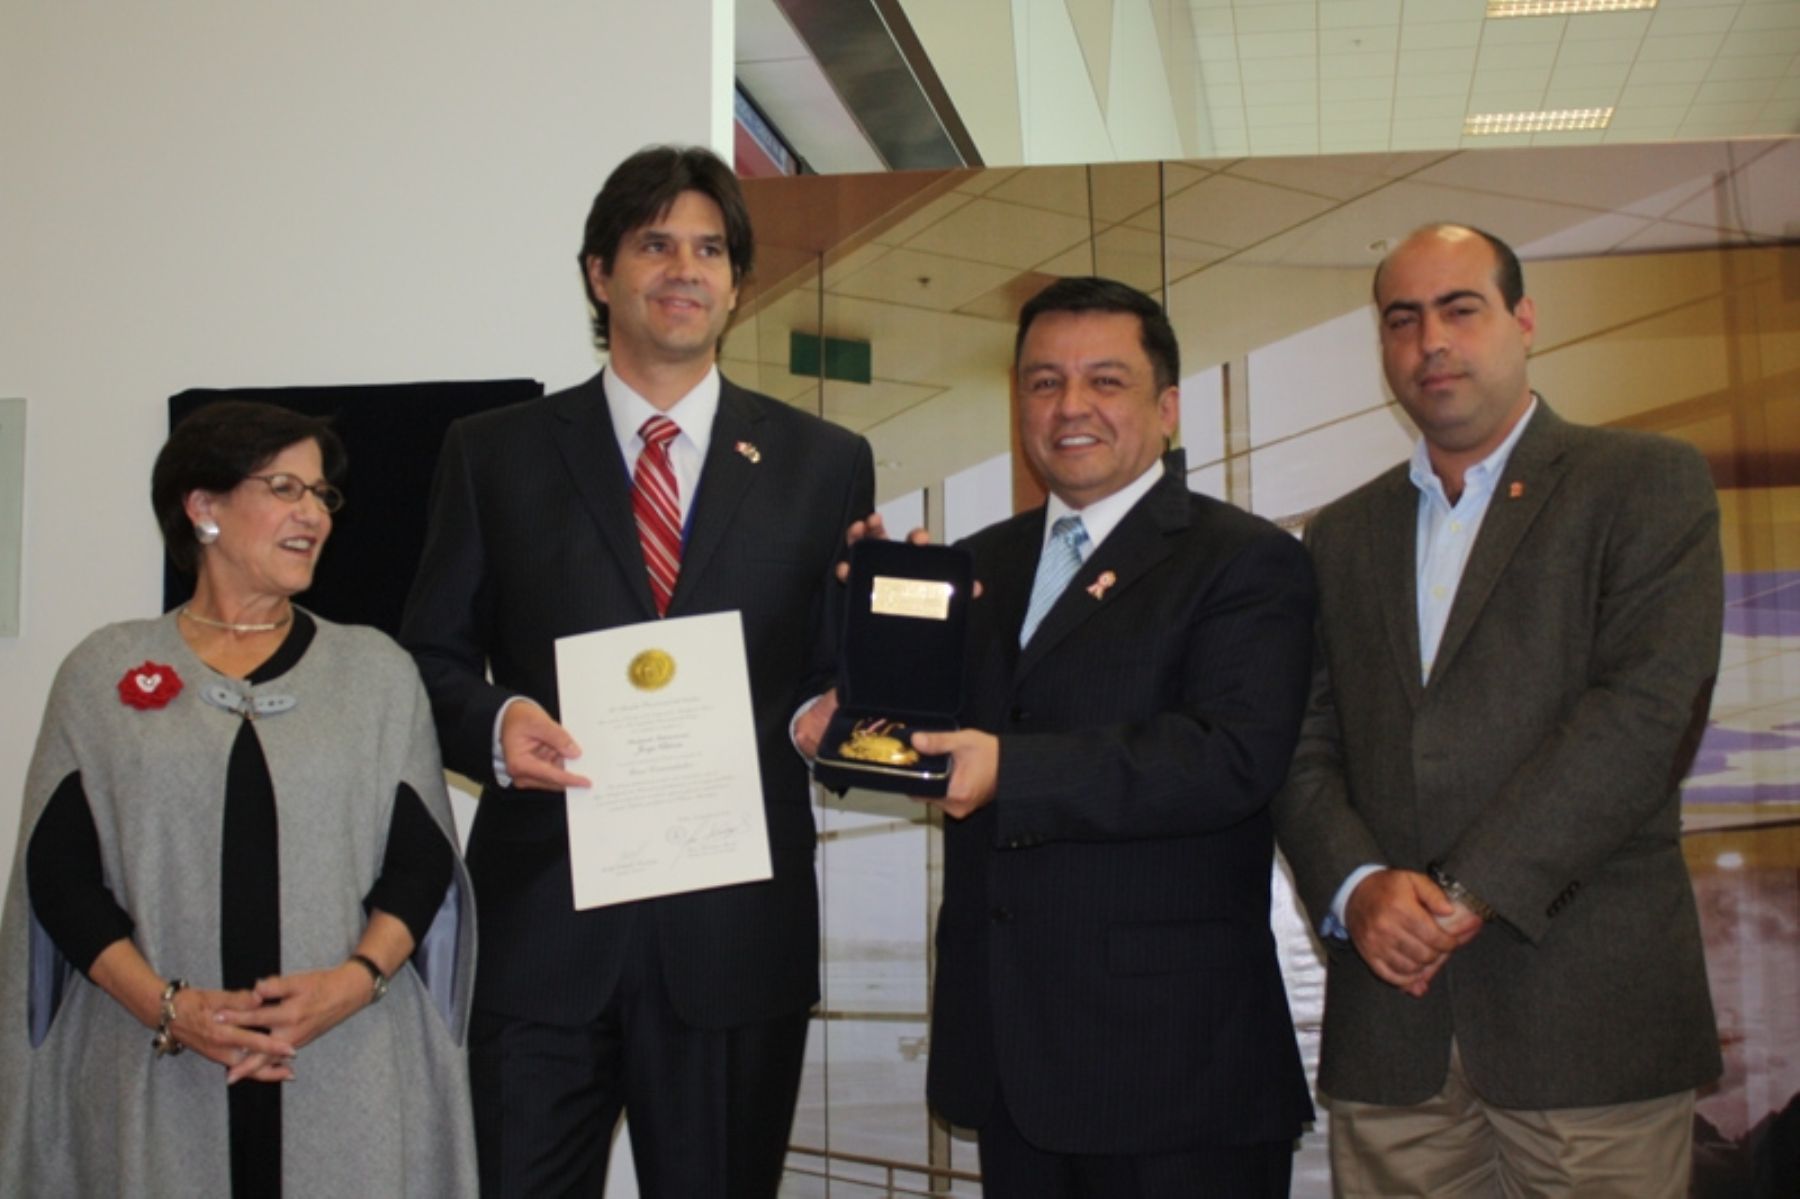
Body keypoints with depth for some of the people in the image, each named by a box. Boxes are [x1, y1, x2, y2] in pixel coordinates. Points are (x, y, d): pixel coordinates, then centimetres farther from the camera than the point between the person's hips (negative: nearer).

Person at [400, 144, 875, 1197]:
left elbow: (849, 667, 11)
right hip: (540, 921, 0)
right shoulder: (495, 453, 8)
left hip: (739, 925, 1)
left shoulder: (824, 465, 8)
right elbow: (434, 657, 9)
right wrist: (495, 722, -11)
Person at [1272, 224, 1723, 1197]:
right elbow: (1304, 745, 9)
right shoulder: (1342, 535, 17)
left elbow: (1649, 709, -10)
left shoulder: (1646, 484, 3)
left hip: (1589, 1008, -3)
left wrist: (1468, 892, -14)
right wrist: (1357, 887, -10)